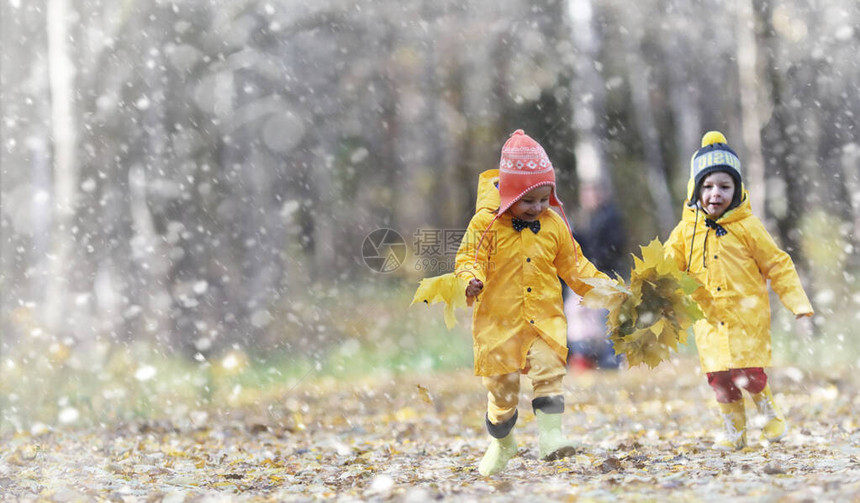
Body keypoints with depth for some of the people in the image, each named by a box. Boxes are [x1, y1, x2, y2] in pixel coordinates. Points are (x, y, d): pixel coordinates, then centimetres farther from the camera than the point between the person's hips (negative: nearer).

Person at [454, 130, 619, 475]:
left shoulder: (554, 225, 2)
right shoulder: (486, 222, -9)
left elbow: (573, 264, 13)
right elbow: (468, 257, -5)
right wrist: (471, 279, -27)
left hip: (545, 318, 2)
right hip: (499, 320, -2)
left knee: (549, 371, -18)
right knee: (501, 384, 8)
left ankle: (550, 436, -17)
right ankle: (501, 443, 29)